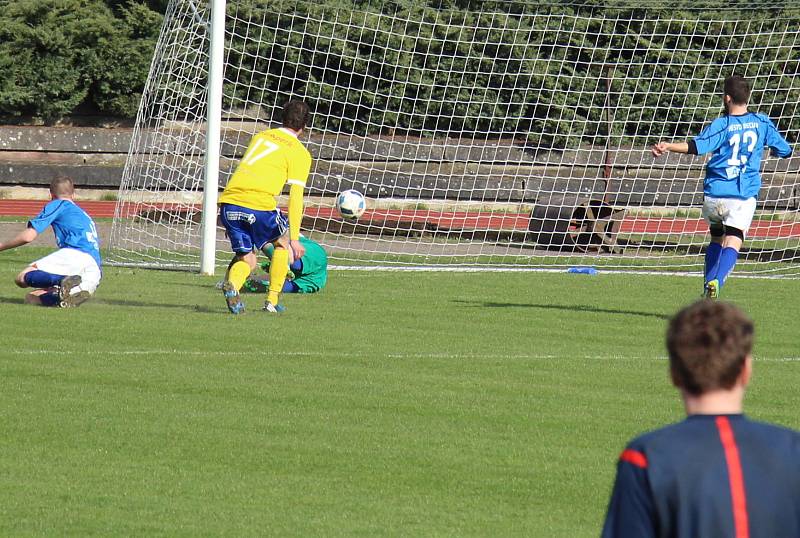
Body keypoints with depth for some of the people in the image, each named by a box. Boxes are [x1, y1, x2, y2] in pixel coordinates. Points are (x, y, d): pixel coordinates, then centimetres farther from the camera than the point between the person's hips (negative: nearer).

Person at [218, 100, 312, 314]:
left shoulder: (260, 136, 23)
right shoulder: (300, 153, 6)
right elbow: (295, 197, 0)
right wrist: (295, 238, 0)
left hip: (229, 200, 4)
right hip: (259, 205, -4)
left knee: (247, 260, 16)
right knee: (282, 242, 24)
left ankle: (232, 283, -17)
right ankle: (272, 300, 19)